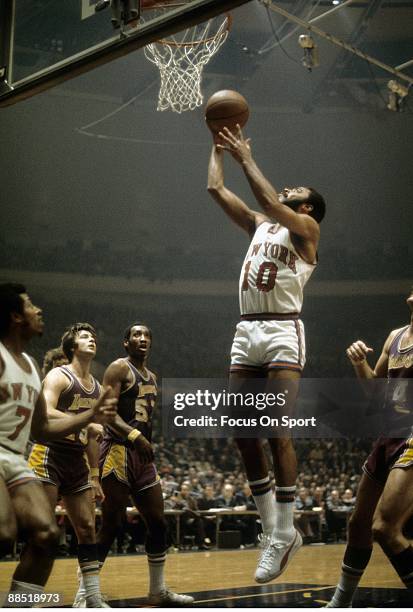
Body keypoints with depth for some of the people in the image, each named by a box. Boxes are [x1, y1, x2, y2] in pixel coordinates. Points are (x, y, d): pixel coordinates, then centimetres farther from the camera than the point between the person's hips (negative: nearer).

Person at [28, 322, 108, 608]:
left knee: (87, 528, 6)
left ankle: (94, 598, 11)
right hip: (49, 456, -7)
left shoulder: (97, 388, 16)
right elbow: (44, 414, -24)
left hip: (77, 461, 8)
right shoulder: (59, 376, -7)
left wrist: (95, 476, 18)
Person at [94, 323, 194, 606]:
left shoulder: (152, 377, 19)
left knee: (158, 523, 9)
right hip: (118, 451, -8)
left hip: (143, 454, 8)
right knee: (111, 526, -8)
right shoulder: (119, 368, -6)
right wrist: (134, 436, -28)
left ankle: (159, 592, 19)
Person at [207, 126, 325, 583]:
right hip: (246, 332, 7)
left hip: (282, 332, -7)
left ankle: (284, 535, -6)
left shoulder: (307, 229, 3)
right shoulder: (259, 225, 22)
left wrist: (246, 157, -6)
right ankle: (272, 529, 11)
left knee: (277, 432, -12)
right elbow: (216, 189, 22)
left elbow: (268, 200, -14)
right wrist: (219, 148, 23)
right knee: (242, 432, 3)